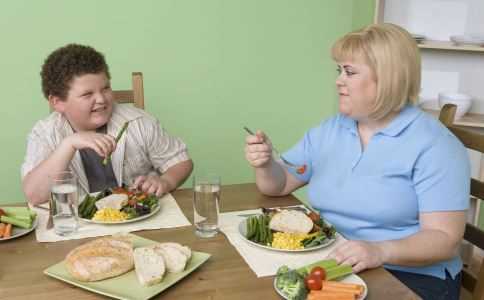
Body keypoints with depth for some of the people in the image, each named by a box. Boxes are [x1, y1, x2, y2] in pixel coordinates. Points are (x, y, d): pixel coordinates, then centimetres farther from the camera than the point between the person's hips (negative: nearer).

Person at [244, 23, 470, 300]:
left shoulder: (433, 145, -10)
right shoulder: (327, 132, 8)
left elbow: (444, 238, -15)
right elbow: (279, 186, 11)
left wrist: (381, 251, -32)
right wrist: (265, 163, -11)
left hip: (408, 276, -5)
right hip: (330, 264, 5)